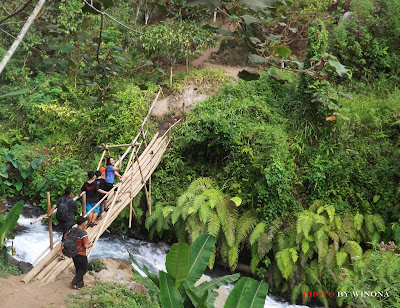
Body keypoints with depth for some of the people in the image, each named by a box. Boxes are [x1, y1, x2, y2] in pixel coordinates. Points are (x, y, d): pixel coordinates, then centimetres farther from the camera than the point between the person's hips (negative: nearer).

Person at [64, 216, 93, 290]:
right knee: (84, 268, 11)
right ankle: (75, 282, 7)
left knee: (78, 268, 20)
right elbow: (86, 246, -25)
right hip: (81, 254, -8)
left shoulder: (72, 230, -1)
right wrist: (90, 244, -4)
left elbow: (66, 236, 17)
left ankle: (80, 283, 28)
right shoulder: (83, 234, -24)